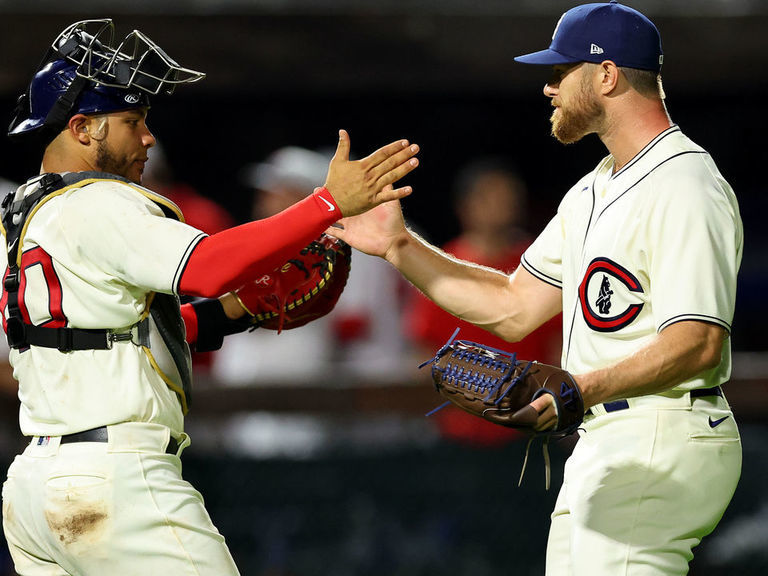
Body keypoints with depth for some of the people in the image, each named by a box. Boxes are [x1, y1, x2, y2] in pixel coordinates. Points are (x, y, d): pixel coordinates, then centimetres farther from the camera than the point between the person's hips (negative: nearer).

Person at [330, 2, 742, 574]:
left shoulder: (685, 185, -14)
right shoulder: (594, 191, 20)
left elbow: (698, 343, -24)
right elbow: (514, 309, 22)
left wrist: (586, 390, -37)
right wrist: (399, 245, 16)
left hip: (662, 447, -10)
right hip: (601, 447, 10)